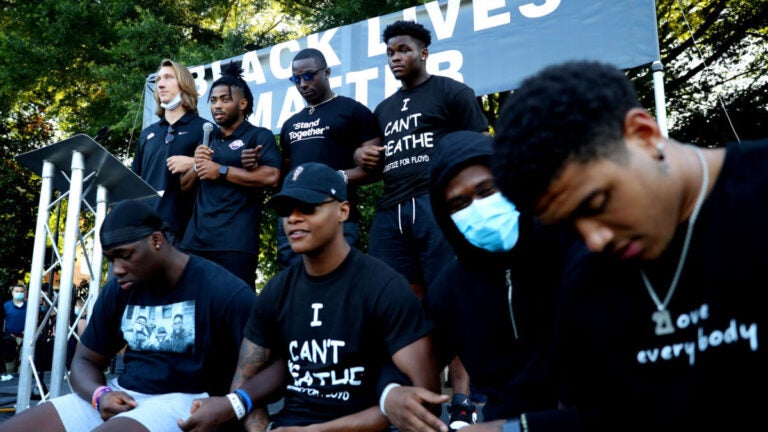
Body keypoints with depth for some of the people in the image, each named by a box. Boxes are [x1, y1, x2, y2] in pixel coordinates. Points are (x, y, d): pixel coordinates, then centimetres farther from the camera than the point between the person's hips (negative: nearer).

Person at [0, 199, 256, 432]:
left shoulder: (223, 290, -12)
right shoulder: (117, 291, 8)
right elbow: (85, 360, 16)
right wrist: (100, 394, -7)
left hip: (183, 400, -6)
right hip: (120, 396, 6)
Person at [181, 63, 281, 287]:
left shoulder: (259, 136, 3)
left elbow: (271, 177, -15)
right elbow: (184, 186, 23)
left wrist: (221, 171, -9)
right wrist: (197, 167, 1)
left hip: (235, 244, -6)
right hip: (195, 240, 6)